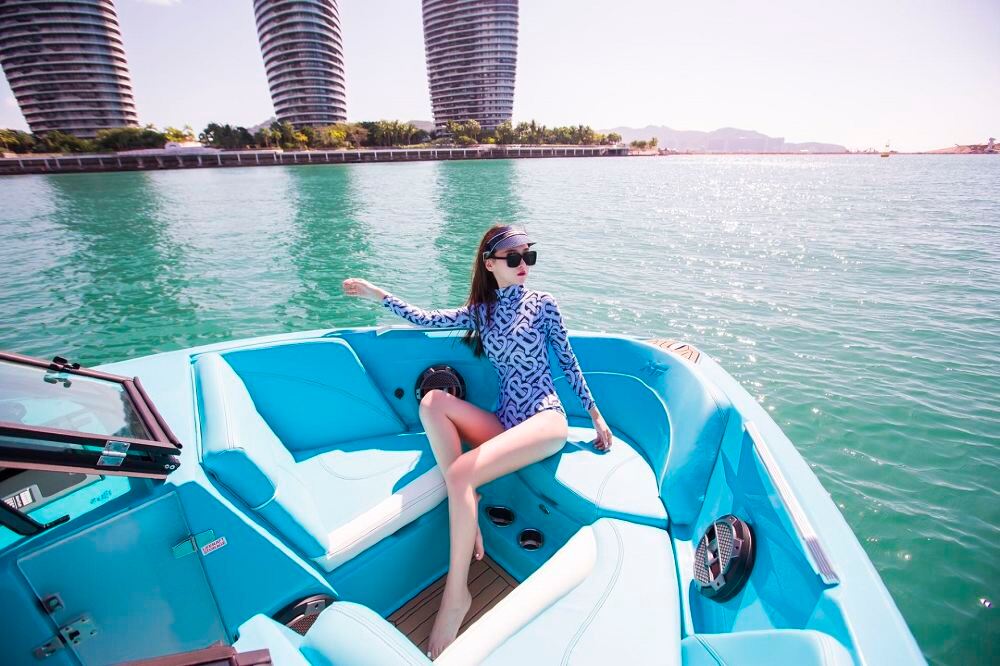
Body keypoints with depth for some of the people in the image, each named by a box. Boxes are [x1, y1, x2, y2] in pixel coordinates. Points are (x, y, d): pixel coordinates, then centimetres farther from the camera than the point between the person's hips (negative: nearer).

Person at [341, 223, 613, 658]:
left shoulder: (543, 304, 2)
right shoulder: (480, 311, 12)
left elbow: (568, 361, 7)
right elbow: (426, 320, 11)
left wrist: (596, 415, 9)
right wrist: (379, 295, 11)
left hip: (546, 419, -5)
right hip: (505, 422, 5)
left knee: (459, 473, -25)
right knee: (433, 401, -18)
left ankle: (456, 593, -10)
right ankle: (467, 508, -19)